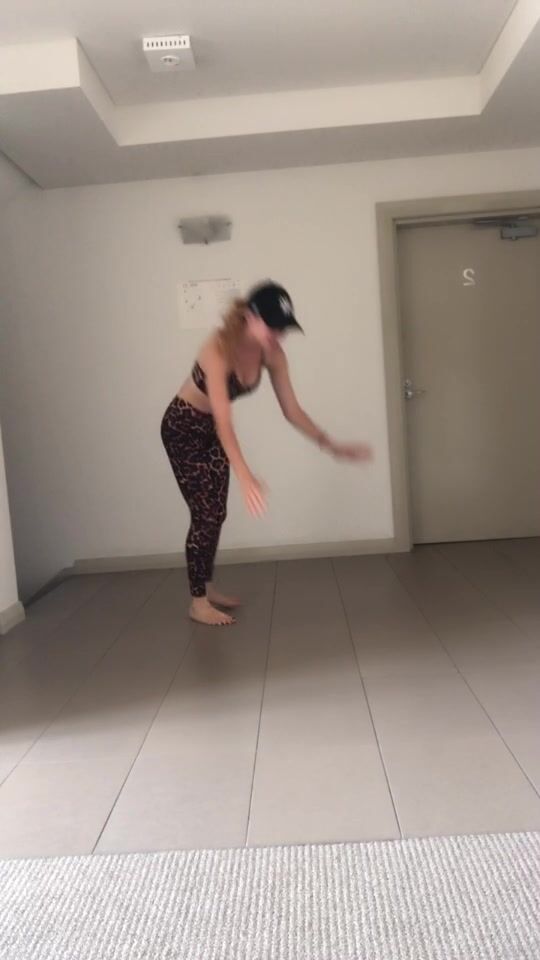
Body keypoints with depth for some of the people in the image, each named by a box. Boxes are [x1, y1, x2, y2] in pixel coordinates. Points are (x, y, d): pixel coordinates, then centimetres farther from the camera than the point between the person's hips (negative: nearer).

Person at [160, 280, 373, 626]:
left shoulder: (272, 354, -16)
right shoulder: (220, 349, -36)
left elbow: (292, 410, -9)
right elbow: (223, 420, -43)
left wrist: (333, 446, -15)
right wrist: (245, 477, -53)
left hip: (213, 429, 7)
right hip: (183, 428, -6)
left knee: (217, 513, 11)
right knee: (205, 514, -6)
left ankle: (207, 587, 28)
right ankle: (198, 603, 7)